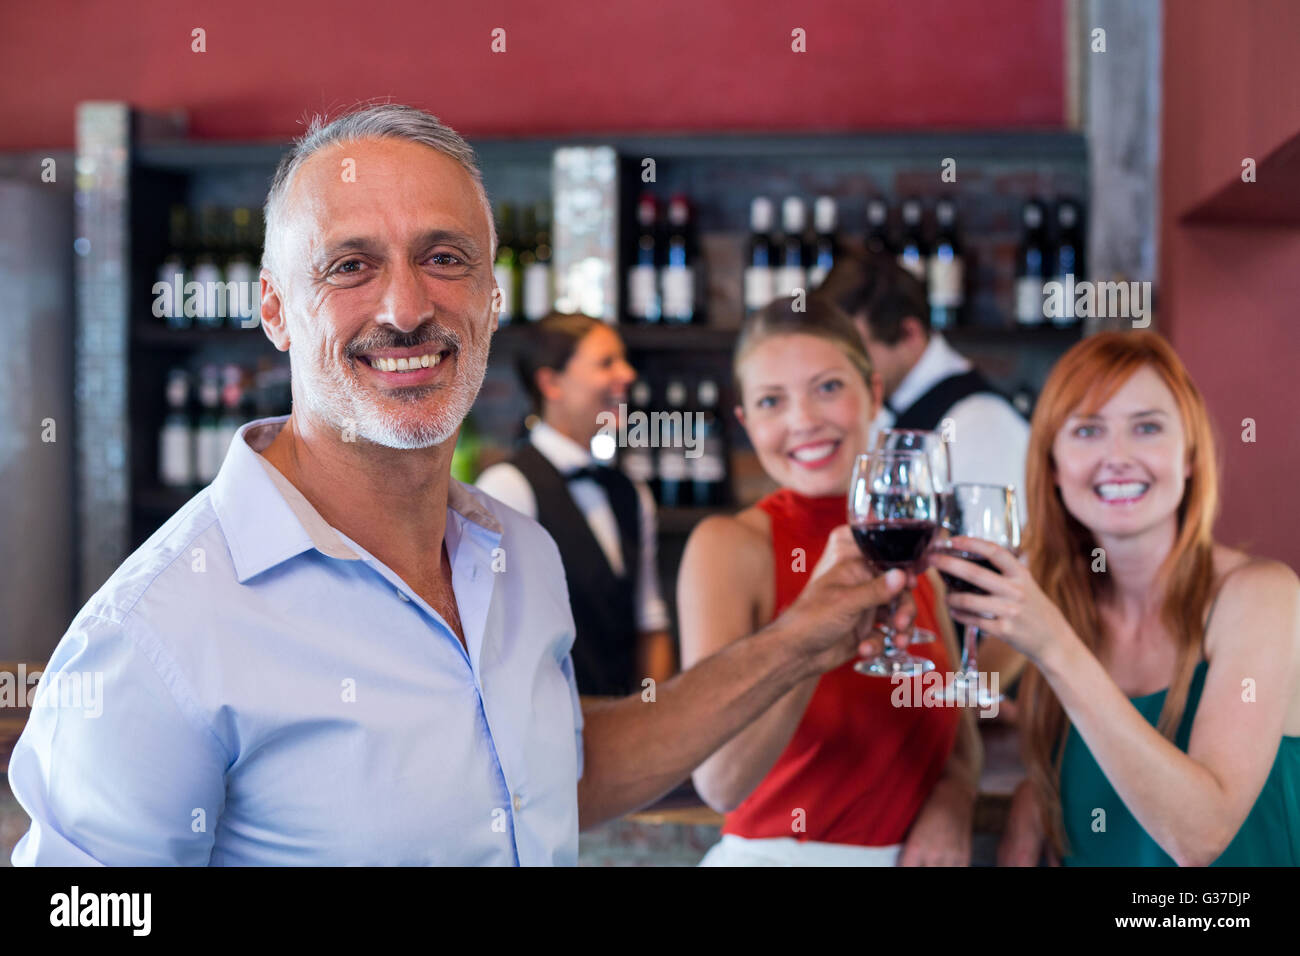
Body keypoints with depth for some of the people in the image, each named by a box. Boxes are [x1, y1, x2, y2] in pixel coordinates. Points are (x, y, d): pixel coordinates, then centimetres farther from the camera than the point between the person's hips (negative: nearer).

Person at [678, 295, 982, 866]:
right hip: (778, 852, -5)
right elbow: (720, 782, -25)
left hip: (914, 852, 5)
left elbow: (958, 730, 11)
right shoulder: (729, 546, -15)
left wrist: (951, 800, -10)